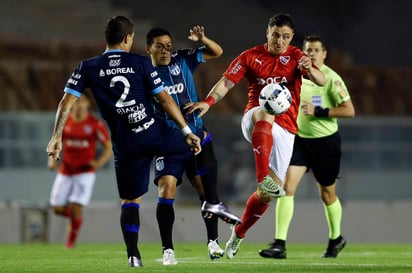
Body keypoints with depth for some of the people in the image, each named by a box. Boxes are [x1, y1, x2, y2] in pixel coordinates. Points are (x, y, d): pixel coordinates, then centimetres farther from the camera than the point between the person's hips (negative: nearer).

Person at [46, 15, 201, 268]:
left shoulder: (88, 68, 4)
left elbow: (67, 102, -3)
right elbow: (165, 99, -2)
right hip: (154, 133, -2)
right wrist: (187, 131, 2)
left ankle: (134, 256, 1)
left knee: (130, 202, 13)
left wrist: (57, 137, -1)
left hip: (125, 145, 2)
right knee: (192, 147, 24)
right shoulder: (141, 63, -1)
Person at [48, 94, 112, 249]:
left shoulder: (95, 124, -8)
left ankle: (71, 240, 10)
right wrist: (52, 159, -3)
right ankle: (73, 214, 34)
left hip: (85, 172, -4)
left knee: (76, 208, -13)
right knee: (57, 208, 0)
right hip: (65, 172, 4)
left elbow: (109, 147, -2)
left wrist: (100, 162, -18)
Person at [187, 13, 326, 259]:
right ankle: (264, 178, -53)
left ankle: (239, 234, 23)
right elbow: (226, 82, -1)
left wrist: (310, 69, -36)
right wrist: (208, 102, -21)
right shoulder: (251, 57, 4)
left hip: (284, 129, 2)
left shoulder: (296, 57, 2)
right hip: (254, 122, -2)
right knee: (265, 113, -41)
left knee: (267, 194, -2)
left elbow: (321, 81, -13)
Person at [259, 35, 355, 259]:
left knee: (327, 194, 10)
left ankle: (336, 239, 35)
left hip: (325, 142, -4)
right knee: (287, 187, -12)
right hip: (299, 139, 4)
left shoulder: (331, 78, -13)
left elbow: (349, 110, -18)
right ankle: (279, 245, -15)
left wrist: (318, 111, -24)